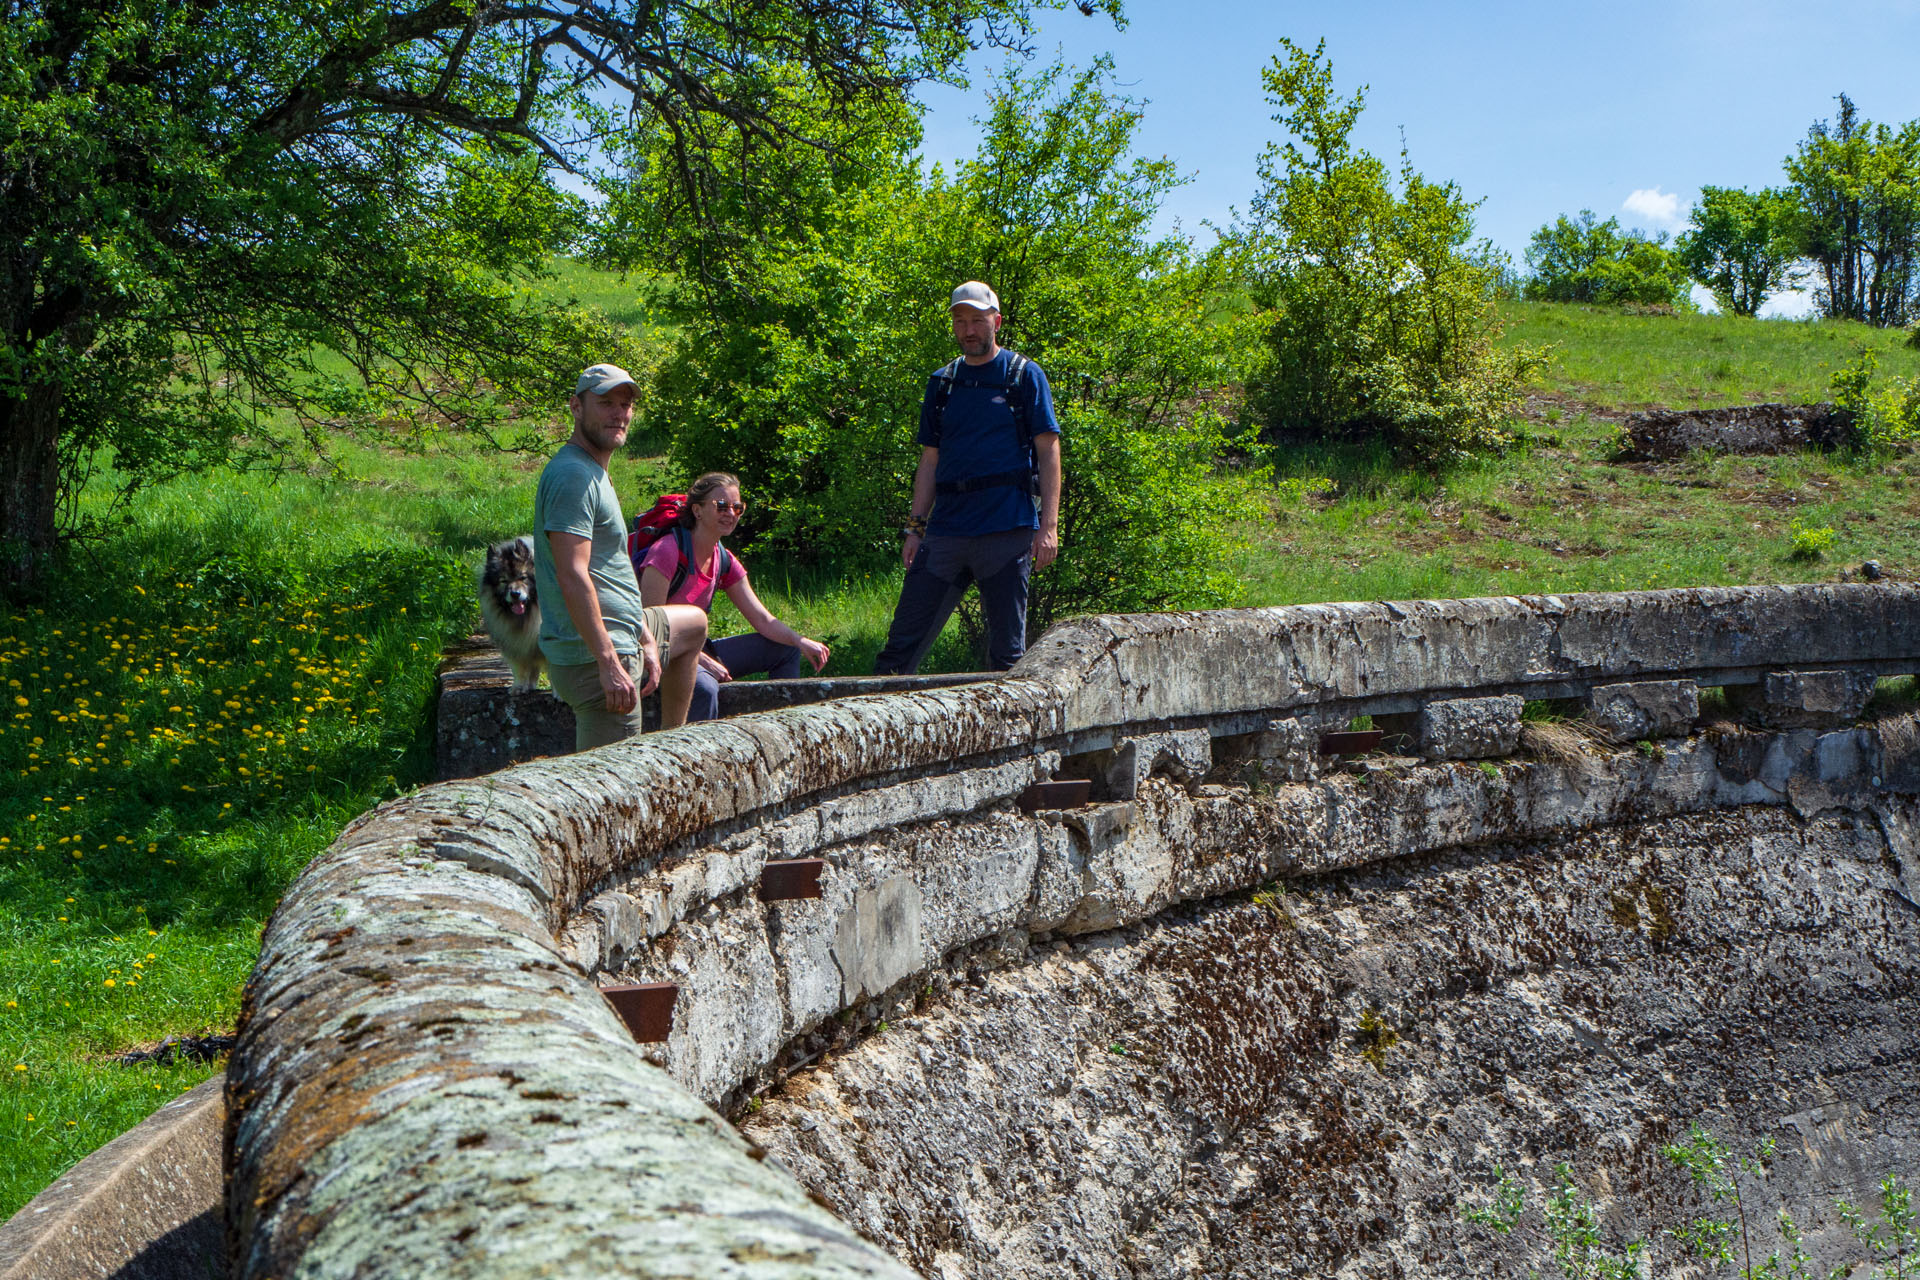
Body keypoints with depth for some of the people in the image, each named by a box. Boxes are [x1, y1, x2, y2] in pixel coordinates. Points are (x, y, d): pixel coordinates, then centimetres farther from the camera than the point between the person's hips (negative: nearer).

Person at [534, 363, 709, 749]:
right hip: (591, 659, -11)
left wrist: (646, 639, 17)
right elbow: (572, 576, -26)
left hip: (620, 638, 11)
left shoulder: (594, 473, 17)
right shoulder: (572, 475, -17)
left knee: (694, 623, 33)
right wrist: (609, 664, -29)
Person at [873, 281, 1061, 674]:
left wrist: (1048, 526, -8)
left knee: (1007, 648, 2)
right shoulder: (941, 383, 15)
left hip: (1007, 528, -3)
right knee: (906, 635, 0)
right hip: (946, 530, 4)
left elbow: (1048, 450, 0)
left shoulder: (1024, 376, 4)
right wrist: (915, 527, 10)